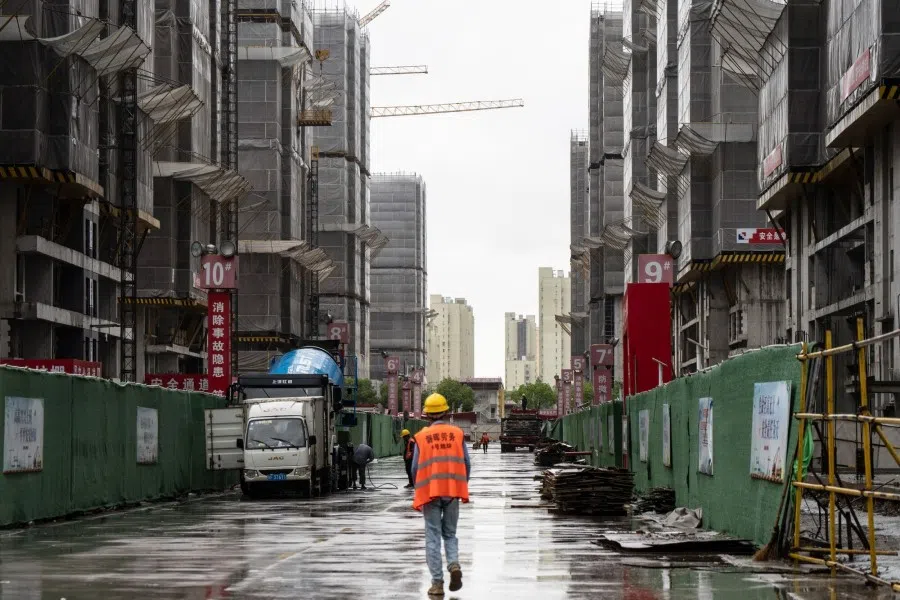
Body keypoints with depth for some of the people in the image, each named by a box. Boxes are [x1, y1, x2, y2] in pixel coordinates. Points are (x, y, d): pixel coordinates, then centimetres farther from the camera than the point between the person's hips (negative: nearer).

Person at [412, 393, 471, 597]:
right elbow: (466, 464, 3)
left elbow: (415, 467, 1)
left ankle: (437, 582, 1)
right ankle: (454, 564, -10)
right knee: (450, 533, 17)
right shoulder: (457, 434, 3)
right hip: (453, 491, 2)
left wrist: (419, 490, 17)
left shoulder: (422, 437, -2)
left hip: (430, 492, -2)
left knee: (433, 537, 4)